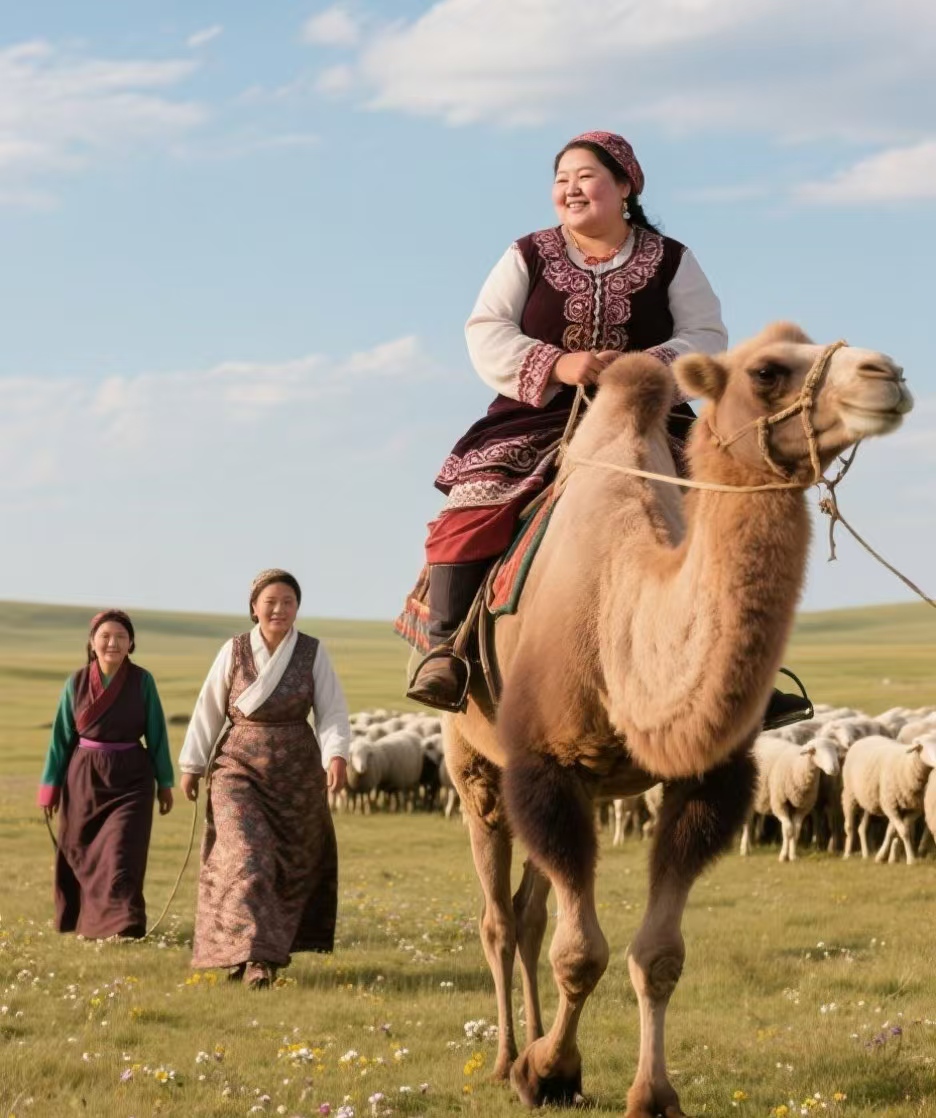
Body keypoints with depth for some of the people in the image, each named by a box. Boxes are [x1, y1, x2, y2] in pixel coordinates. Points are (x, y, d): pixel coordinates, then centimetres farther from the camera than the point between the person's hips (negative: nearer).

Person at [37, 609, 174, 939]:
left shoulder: (142, 681, -4)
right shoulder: (77, 683, 0)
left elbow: (156, 734, 1)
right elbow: (61, 736, 5)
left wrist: (165, 783, 3)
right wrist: (50, 785, 4)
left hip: (131, 778, -2)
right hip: (84, 777, 2)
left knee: (122, 853, -13)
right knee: (80, 854, 11)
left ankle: (124, 926, -16)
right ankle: (76, 920, 29)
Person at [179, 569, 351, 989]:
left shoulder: (314, 652, -4)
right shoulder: (234, 651, -4)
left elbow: (332, 711, -8)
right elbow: (209, 710, 3)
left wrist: (337, 755, -25)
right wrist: (192, 765, 4)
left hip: (298, 771, 2)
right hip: (239, 769, -2)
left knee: (293, 865, 11)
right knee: (246, 857, -14)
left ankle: (274, 946, 29)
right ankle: (254, 956, -15)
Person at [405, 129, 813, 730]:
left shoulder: (671, 261, 9)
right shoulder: (528, 257, 8)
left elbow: (706, 338, -1)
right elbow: (486, 336, -2)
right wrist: (559, 365, -19)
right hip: (536, 418, 0)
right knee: (473, 500, -25)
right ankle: (446, 646, -21)